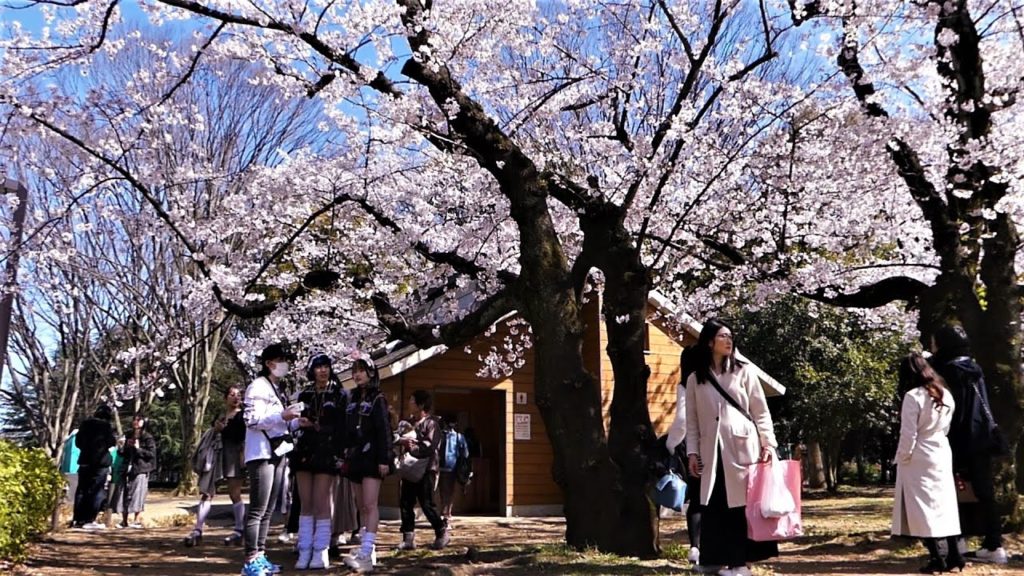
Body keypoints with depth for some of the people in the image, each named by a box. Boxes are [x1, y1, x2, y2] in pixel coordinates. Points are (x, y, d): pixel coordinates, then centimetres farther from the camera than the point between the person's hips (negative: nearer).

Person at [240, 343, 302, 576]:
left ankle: (260, 557, 16)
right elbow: (252, 419, -18)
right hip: (262, 455, -9)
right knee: (257, 510, -7)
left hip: (277, 454, 9)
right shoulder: (258, 386, -8)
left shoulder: (278, 389, 19)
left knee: (267, 510, 11)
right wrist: (282, 416, -23)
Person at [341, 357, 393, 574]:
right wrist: (345, 456, 11)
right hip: (356, 457, 7)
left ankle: (366, 555, -19)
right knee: (361, 507, 8)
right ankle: (367, 552, 13)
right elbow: (347, 430, 15)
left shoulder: (378, 399, -3)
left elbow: (384, 430, -10)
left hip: (372, 456, -7)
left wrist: (384, 459, -16)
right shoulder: (353, 400, 15)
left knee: (370, 505, -13)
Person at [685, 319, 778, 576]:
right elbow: (692, 420, 8)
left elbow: (761, 412, 3)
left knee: (743, 504, 1)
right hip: (713, 451, 1)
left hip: (742, 447, -1)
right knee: (716, 506, 1)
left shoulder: (744, 372, 5)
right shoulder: (695, 379, 8)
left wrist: (768, 444, -5)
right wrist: (692, 452, 1)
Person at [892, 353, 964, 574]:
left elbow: (908, 434, -15)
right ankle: (954, 555, 14)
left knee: (923, 507, -1)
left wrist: (902, 458, -6)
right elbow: (946, 427, 15)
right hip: (942, 455, 7)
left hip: (919, 458, -7)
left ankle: (936, 559, -1)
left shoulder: (913, 396, -16)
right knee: (945, 504, 12)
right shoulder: (946, 395, 7)